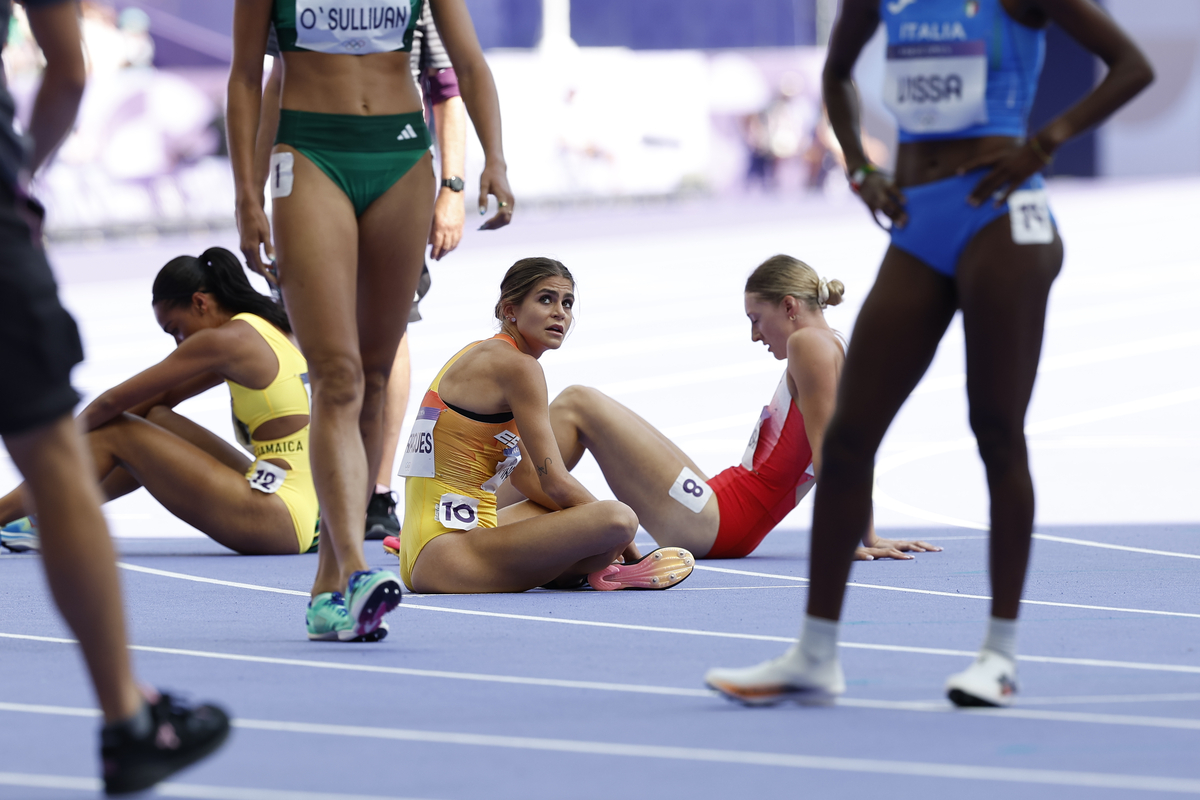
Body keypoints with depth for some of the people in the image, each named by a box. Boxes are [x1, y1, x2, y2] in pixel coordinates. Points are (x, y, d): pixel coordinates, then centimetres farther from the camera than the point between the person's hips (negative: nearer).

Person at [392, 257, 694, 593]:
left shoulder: (484, 353, 18)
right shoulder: (517, 366, -11)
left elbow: (525, 475, 20)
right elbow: (555, 482, -14)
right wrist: (629, 551, -4)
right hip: (446, 553, -11)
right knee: (618, 517, -25)